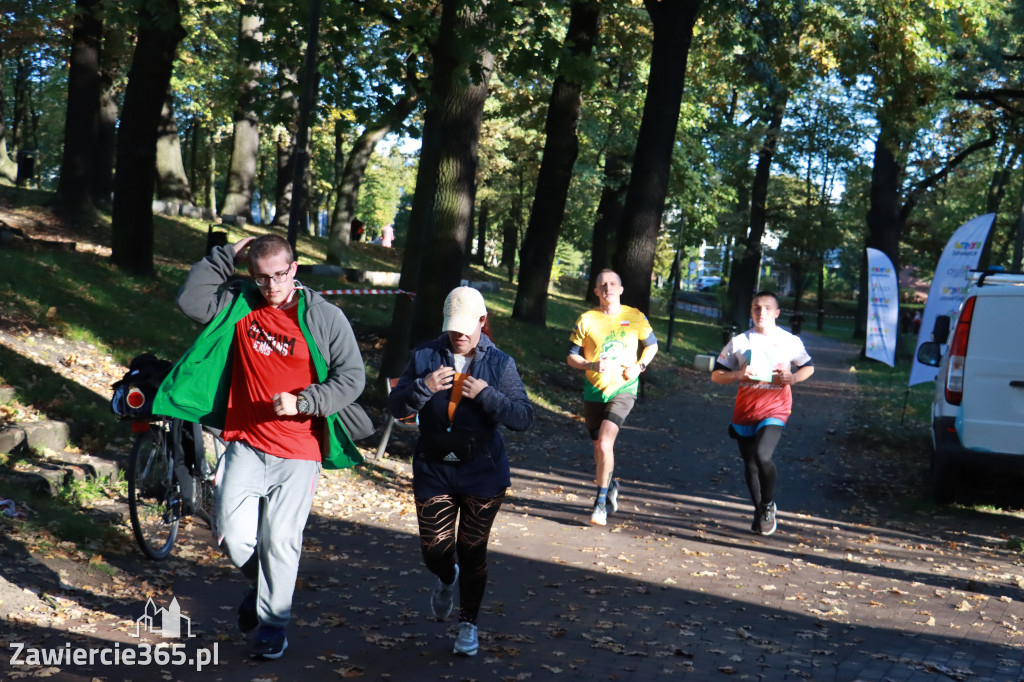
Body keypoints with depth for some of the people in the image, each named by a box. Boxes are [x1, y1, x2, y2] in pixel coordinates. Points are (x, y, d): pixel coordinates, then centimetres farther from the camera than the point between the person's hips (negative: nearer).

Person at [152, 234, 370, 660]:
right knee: (231, 532, 0)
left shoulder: (324, 317, -4)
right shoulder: (238, 305, 6)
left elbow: (352, 378, -5)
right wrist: (225, 257, -3)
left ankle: (273, 622, 19)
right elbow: (190, 300, 2)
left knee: (280, 539, 2)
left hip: (298, 452, -3)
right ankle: (259, 584, 31)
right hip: (246, 445, 3)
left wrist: (301, 402, -16)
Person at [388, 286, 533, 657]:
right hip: (433, 470, 1)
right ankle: (446, 580, 43)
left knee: (472, 552, 5)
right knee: (434, 549, 5)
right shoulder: (424, 356, -1)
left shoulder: (500, 363, -4)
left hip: (482, 473, -1)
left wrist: (486, 394, -23)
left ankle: (468, 624, 26)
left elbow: (524, 417, -9)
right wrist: (424, 387, -22)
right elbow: (395, 405, -4)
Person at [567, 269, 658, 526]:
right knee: (599, 448, 13)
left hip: (623, 389, -2)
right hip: (594, 391, 2)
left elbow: (652, 344, 15)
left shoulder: (635, 317, 0)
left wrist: (639, 367, -3)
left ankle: (601, 503, -9)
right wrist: (592, 365, -18)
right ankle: (611, 485, 42)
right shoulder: (586, 320, -1)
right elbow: (571, 357, 2)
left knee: (604, 443, -20)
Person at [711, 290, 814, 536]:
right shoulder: (739, 342, 3)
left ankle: (768, 505, 2)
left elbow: (809, 366, 15)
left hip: (775, 409, -3)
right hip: (744, 412, 3)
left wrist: (793, 378, -7)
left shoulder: (790, 341, 2)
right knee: (750, 465, 11)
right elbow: (716, 374, 3)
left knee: (762, 456, -23)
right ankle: (760, 513, 32)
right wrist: (738, 374, -17)